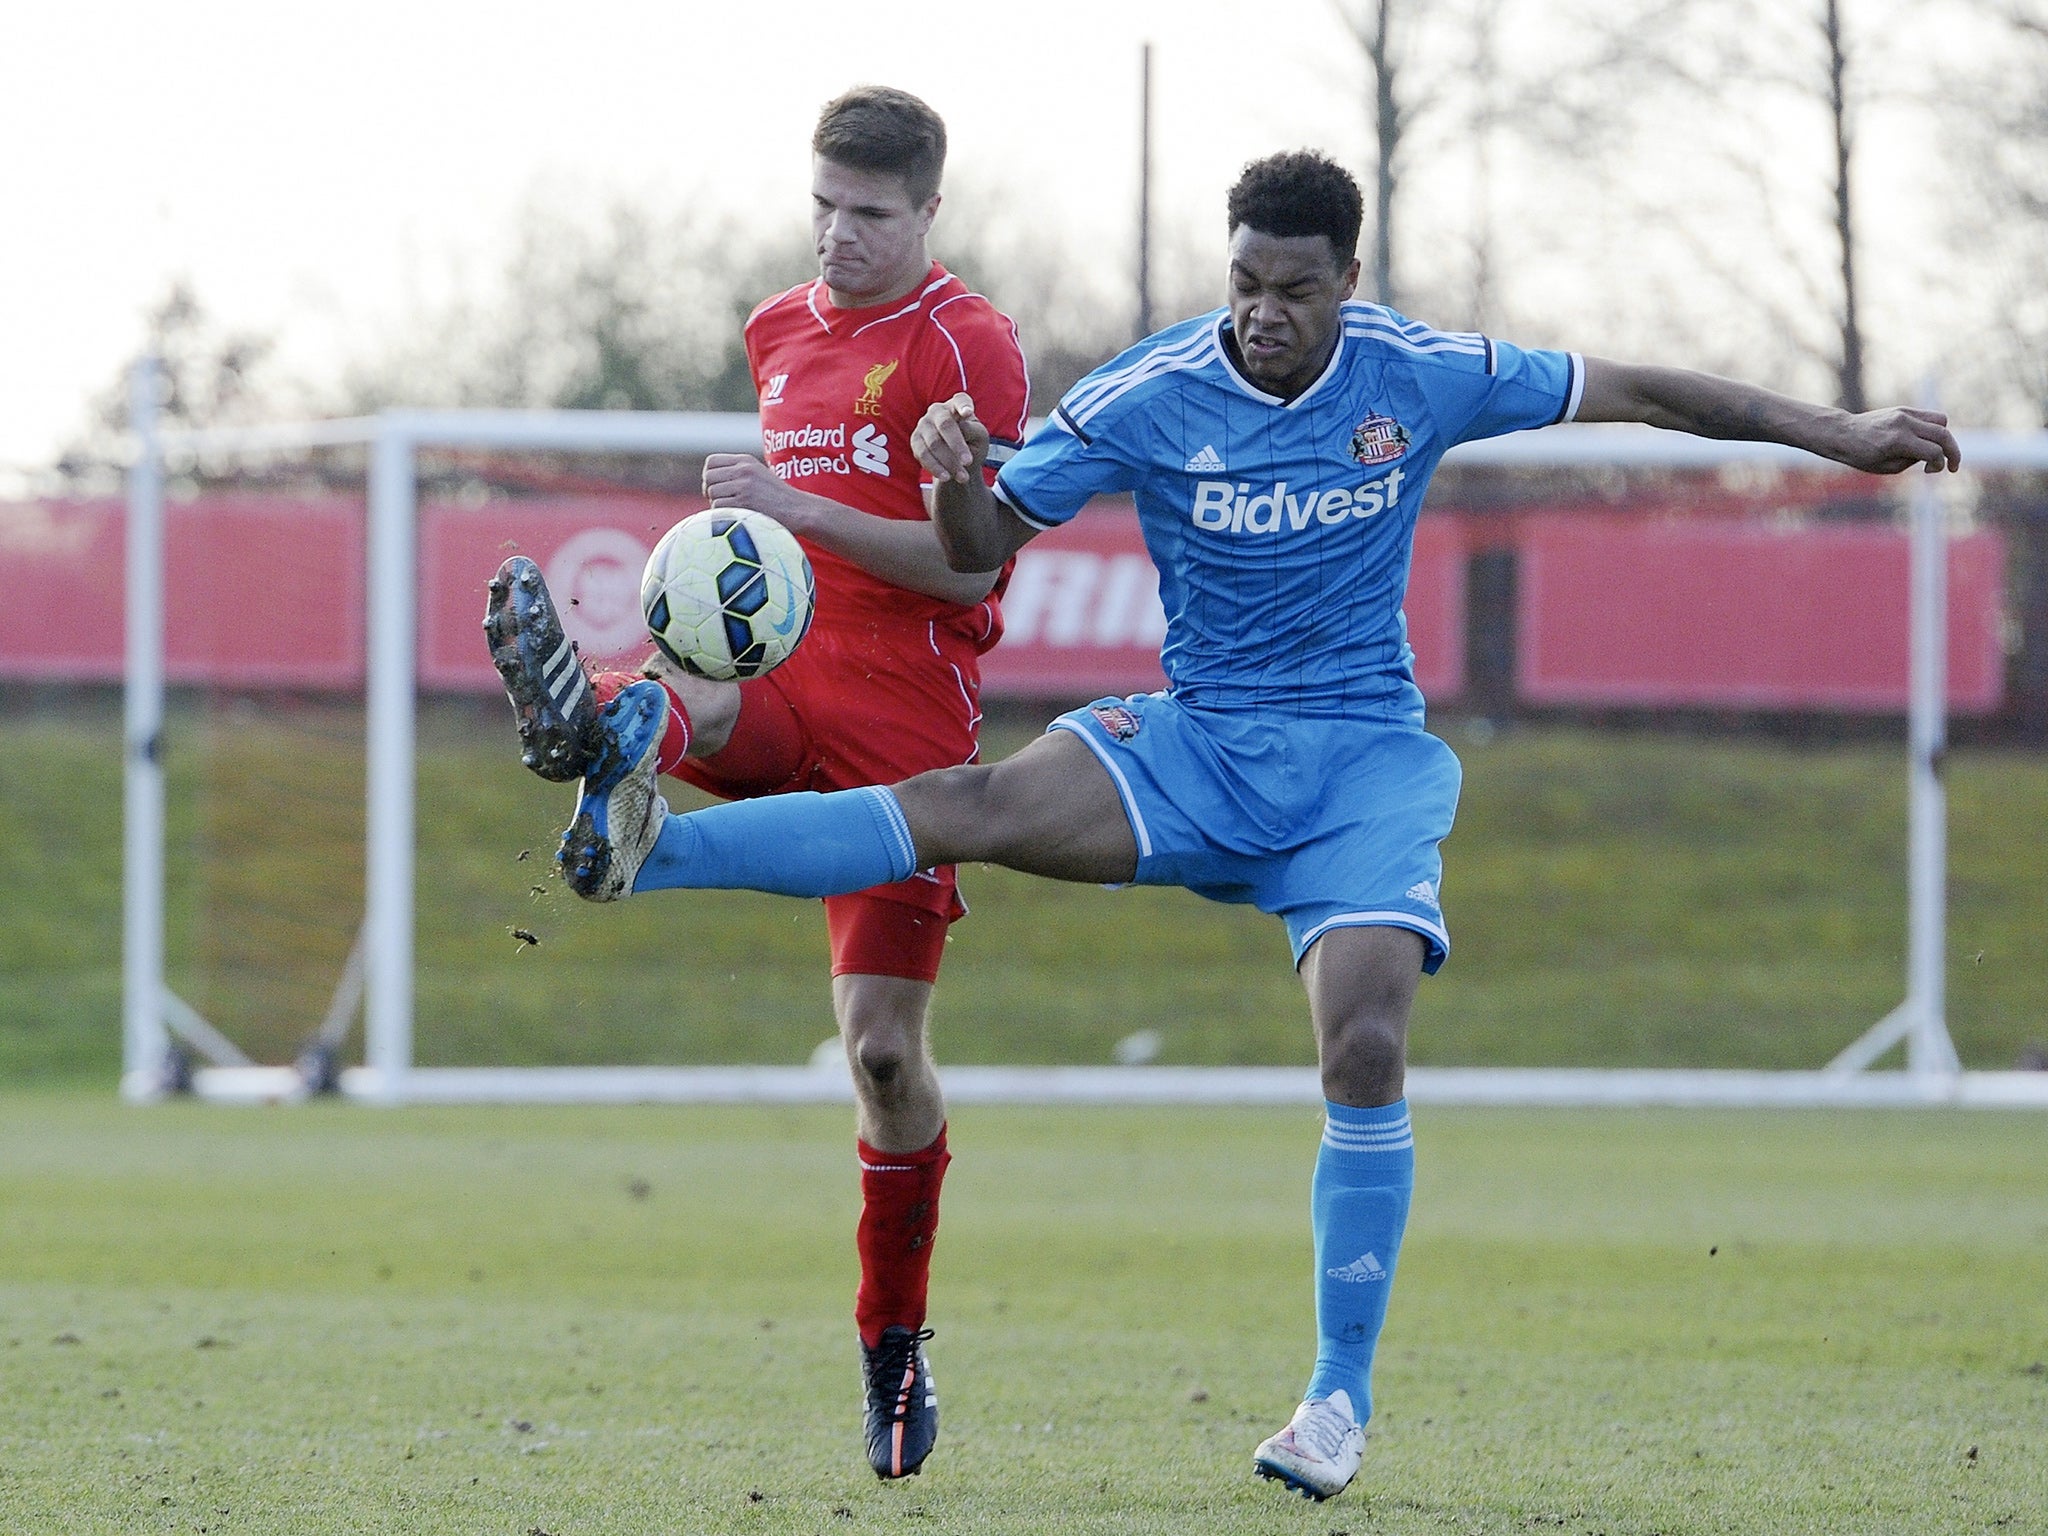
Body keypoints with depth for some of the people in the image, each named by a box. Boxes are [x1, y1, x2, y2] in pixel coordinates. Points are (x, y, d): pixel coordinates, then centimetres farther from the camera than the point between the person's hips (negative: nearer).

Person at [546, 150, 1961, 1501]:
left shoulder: (1421, 378, -4)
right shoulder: (1148, 396, -6)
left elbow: (1637, 395, 7)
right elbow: (985, 548, -1)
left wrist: (1844, 437, 8)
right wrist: (955, 475, -25)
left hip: (1366, 759, 0)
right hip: (1196, 746, 0)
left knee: (1365, 1043, -21)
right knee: (975, 804, -27)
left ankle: (1343, 1395, -8)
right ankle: (644, 844, -41)